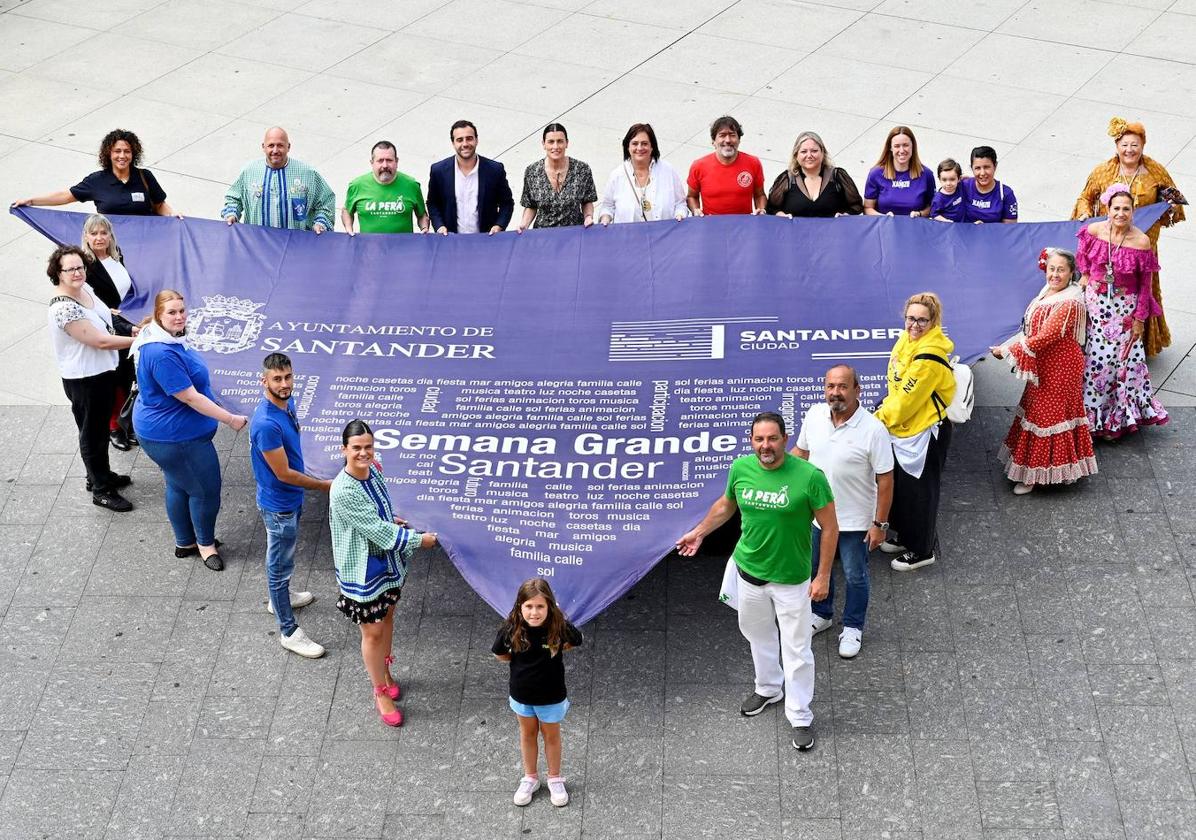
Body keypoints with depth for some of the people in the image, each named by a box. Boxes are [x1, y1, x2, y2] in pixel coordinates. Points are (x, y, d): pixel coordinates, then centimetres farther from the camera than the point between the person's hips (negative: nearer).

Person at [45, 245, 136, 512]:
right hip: (85, 380, -9)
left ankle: (100, 475, 42)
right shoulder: (63, 309, -29)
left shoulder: (86, 289, -2)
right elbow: (100, 341, -26)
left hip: (103, 372, 9)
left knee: (101, 428, 24)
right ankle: (101, 490, 20)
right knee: (92, 434, 7)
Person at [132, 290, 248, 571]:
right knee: (206, 490, 6)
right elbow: (189, 397, -29)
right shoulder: (163, 354, -32)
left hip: (164, 430, 11)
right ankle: (205, 544, 27)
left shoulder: (169, 339, 1)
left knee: (179, 486, 24)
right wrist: (230, 419, -23)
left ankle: (185, 543, 40)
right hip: (174, 436, -11)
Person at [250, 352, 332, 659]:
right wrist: (324, 486, -18)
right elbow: (284, 474, -28)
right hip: (278, 505, -9)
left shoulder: (288, 402, -6)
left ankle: (279, 597, 54)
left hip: (291, 498, 9)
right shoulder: (266, 424, -35)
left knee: (282, 558, 30)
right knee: (281, 564, 7)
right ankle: (289, 631, 21)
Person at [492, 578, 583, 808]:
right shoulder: (512, 629, -24)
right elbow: (499, 653, -4)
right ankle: (530, 778, 42)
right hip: (522, 693, 1)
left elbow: (575, 641, -3)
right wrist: (521, 659, -5)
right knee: (527, 734, 22)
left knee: (551, 736, 19)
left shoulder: (558, 627, -27)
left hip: (551, 695, -1)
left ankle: (555, 779, 40)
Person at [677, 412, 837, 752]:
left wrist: (823, 576, -13)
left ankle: (800, 717, 19)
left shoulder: (809, 476, -23)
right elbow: (725, 505, 12)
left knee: (796, 648, 4)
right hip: (749, 570, 4)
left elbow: (829, 526, -14)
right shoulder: (740, 468, -9)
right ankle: (768, 689, 47)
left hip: (791, 578, -4)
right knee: (758, 634, 23)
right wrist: (699, 532, 20)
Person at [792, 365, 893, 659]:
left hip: (855, 521, -4)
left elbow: (885, 479, -17)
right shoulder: (814, 416, -11)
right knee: (816, 568, 24)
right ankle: (821, 614, 49)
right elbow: (801, 451, 8)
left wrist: (880, 524, -15)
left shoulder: (873, 430, -25)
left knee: (855, 577, 15)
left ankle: (853, 628, 37)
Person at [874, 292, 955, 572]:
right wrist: (886, 409, 9)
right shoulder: (908, 339, 0)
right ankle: (906, 538, 39)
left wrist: (880, 419, -12)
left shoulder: (929, 358, -27)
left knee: (918, 491, 4)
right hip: (905, 428, 9)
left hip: (926, 433, -9)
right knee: (901, 486, 21)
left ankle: (922, 550, 19)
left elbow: (907, 399, -22)